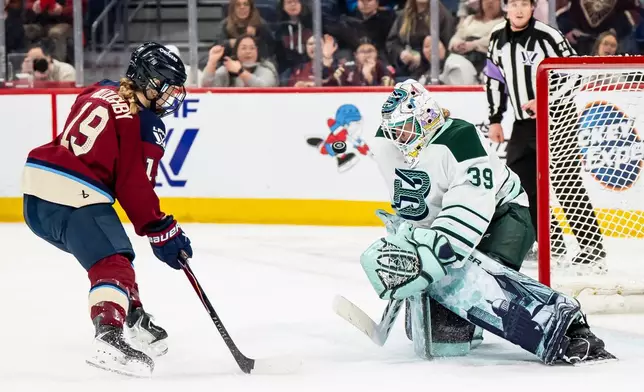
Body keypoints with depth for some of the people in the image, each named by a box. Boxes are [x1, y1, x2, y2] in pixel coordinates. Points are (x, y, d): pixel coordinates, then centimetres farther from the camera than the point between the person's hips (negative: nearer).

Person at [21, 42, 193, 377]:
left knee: (113, 251, 26)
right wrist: (162, 232, -3)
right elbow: (135, 187, -10)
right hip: (74, 198, -9)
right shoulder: (145, 125, -8)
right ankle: (109, 338, -36)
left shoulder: (100, 92, 17)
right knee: (113, 264, -16)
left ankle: (133, 320, 34)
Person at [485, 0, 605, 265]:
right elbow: (495, 79, 14)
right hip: (523, 124, 7)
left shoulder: (548, 36, -16)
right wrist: (495, 119, 12)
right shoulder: (498, 38, 5)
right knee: (518, 183, 8)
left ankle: (592, 244, -7)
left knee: (567, 185, -10)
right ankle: (551, 241, 18)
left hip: (555, 121, -7)